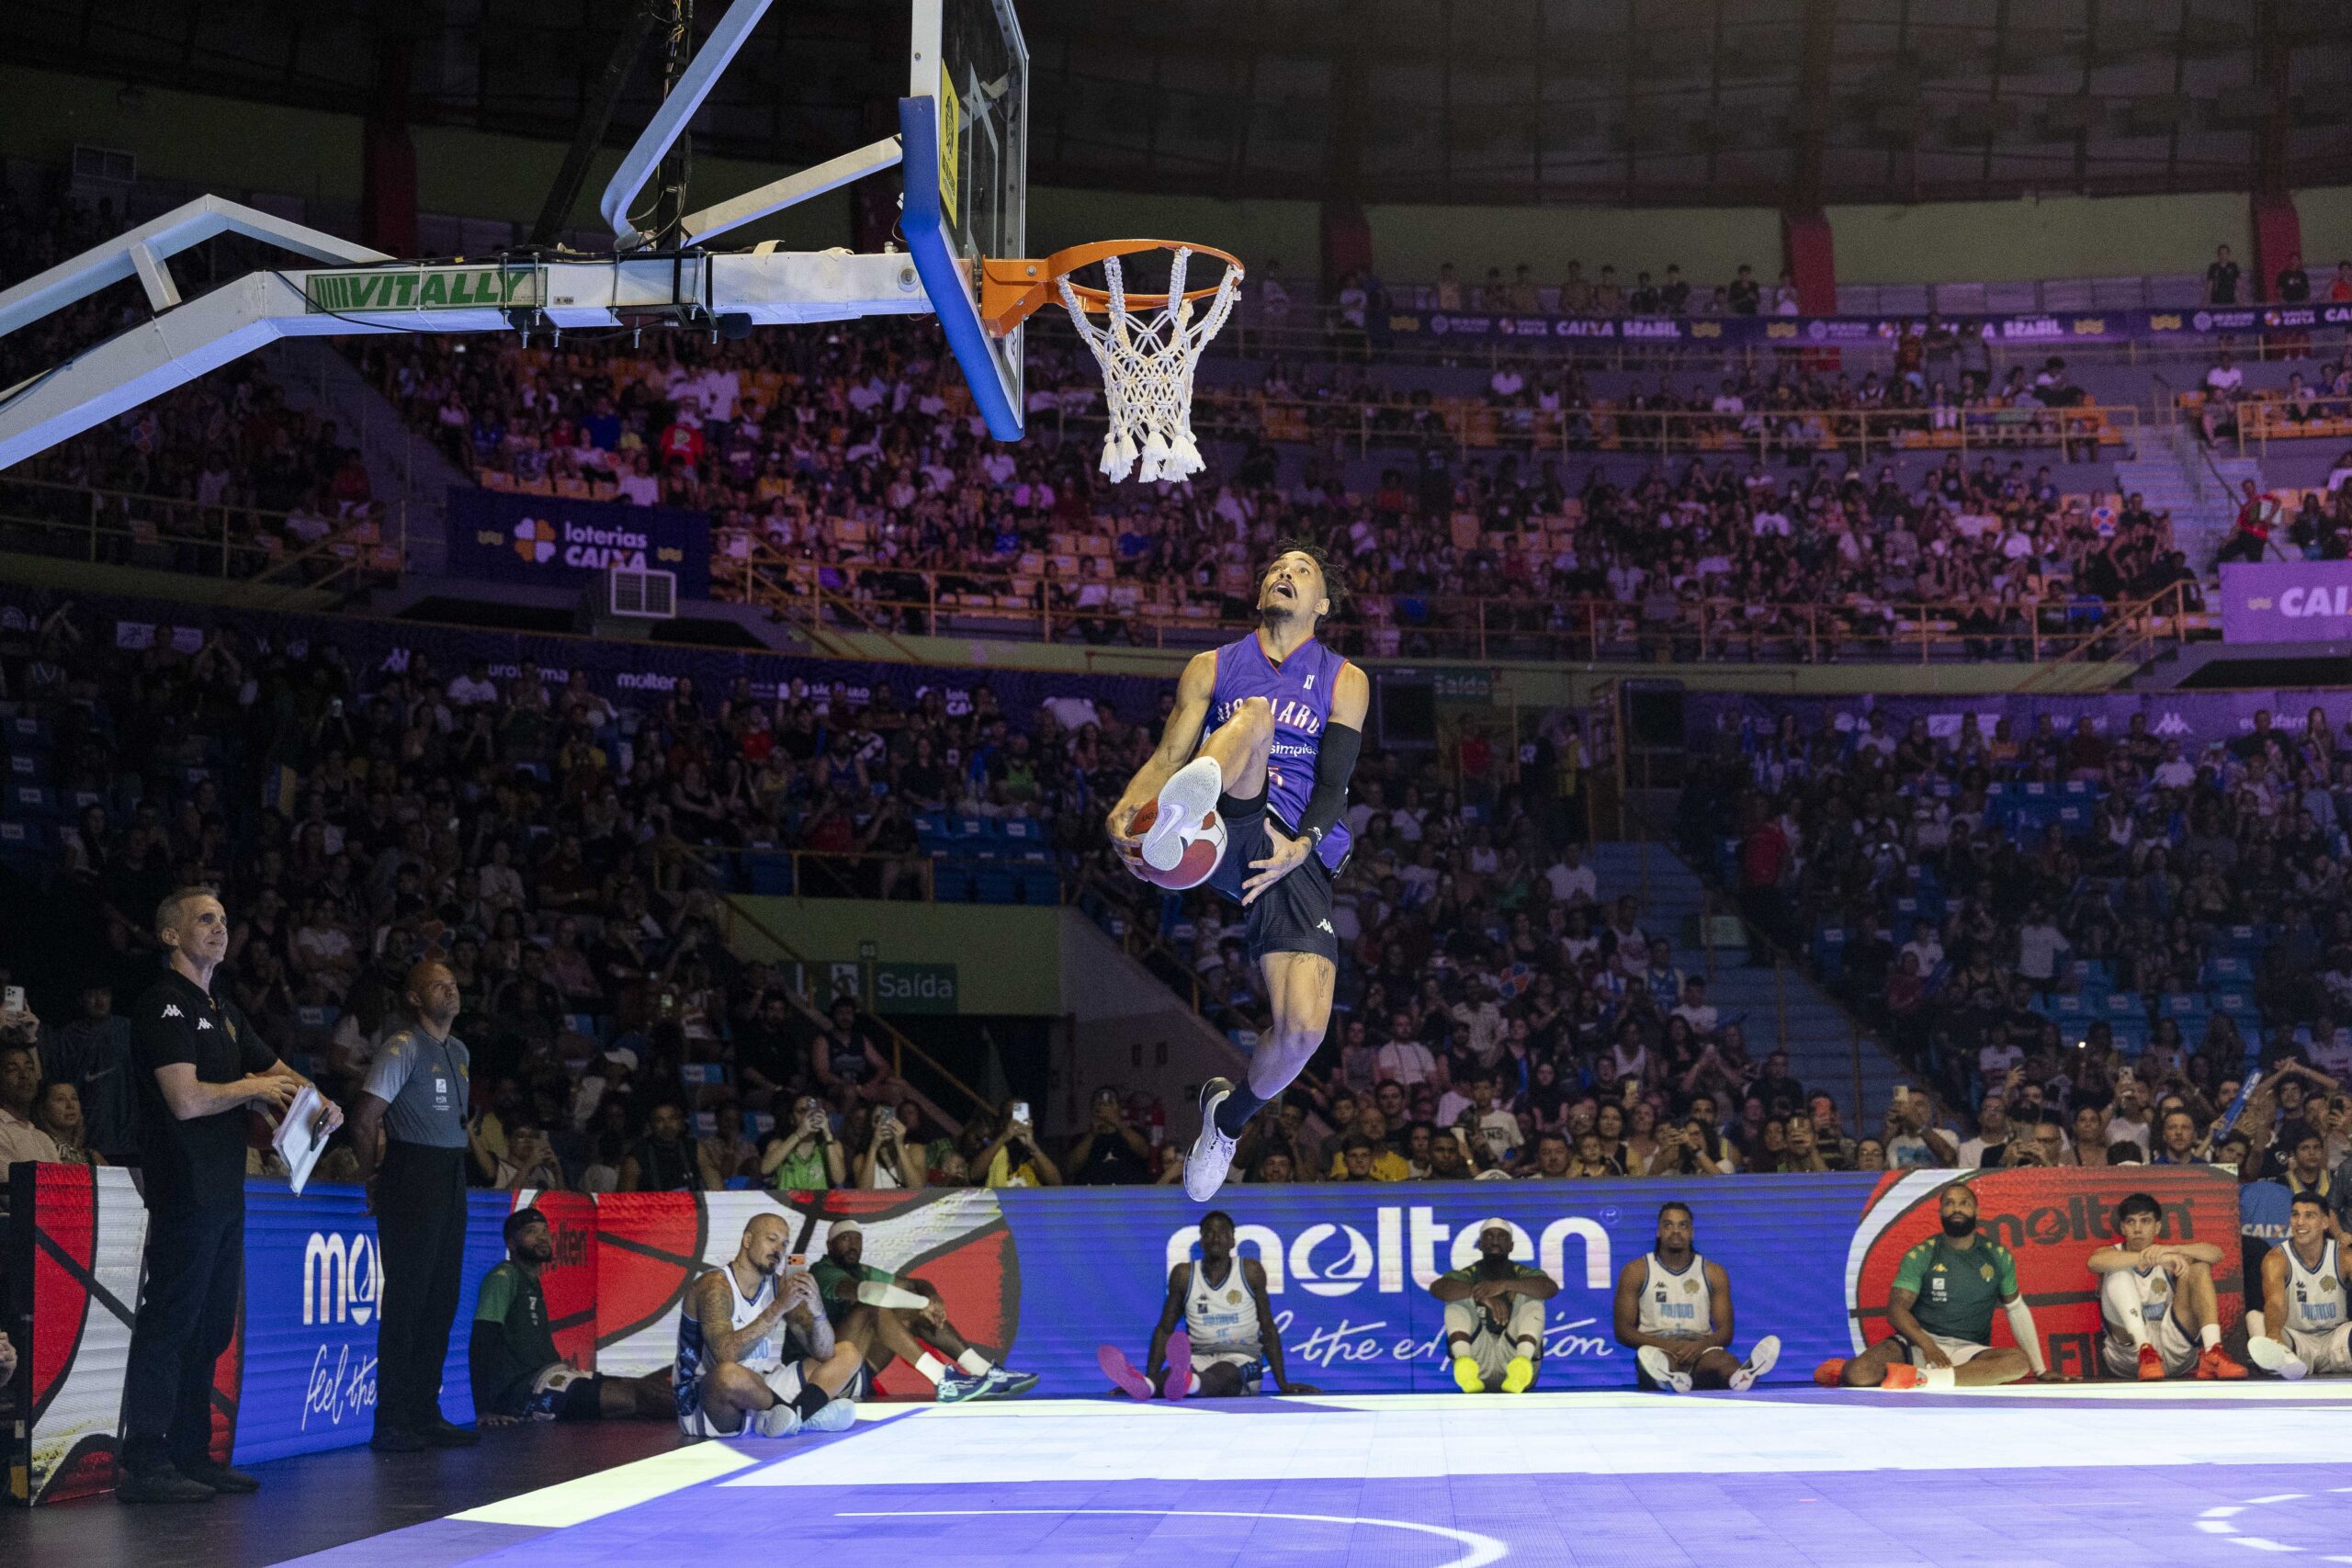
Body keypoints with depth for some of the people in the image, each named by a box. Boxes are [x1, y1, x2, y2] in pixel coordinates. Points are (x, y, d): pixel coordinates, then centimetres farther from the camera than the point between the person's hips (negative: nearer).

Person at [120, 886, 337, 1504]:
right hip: (184, 1191, -10)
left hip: (223, 1190, 10)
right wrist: (255, 1089, -6)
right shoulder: (165, 1004, -10)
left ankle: (191, 1455, 18)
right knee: (168, 1323, -10)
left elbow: (276, 1070, 26)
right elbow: (186, 1099, -21)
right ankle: (143, 1464, -9)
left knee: (210, 1326, 12)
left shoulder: (221, 1010, 20)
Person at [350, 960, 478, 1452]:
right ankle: (392, 1423, -6)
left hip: (450, 1179, 8)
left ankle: (426, 1414, 15)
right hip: (413, 1181, -8)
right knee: (407, 1298, -8)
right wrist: (373, 1177, -3)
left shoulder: (458, 1051, 16)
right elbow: (365, 1120, -13)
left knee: (442, 1300, 9)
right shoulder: (404, 1048, -10)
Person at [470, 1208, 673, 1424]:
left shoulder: (532, 1284, 21)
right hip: (519, 1388, -10)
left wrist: (562, 1367, 13)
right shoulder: (504, 1277, -7)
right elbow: (481, 1343, -16)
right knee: (628, 1395, -21)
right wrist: (484, 1410, -22)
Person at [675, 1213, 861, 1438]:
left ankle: (793, 1413, -23)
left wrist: (816, 1309, -19)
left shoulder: (780, 1288, 6)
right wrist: (779, 1308, -30)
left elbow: (824, 1353, 0)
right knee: (729, 1375, -43)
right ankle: (809, 1412, -15)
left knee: (851, 1351, 4)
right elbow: (726, 1355, -30)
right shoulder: (716, 1286, -13)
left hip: (762, 1392, 7)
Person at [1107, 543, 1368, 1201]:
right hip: (1229, 828, 0)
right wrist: (1127, 807, -13)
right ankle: (1174, 819, -64)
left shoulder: (1345, 680, 15)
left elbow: (1333, 782, 4)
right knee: (1256, 716, -29)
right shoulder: (1213, 667, 19)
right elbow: (1167, 756, 9)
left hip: (1300, 856, 1)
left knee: (1303, 1029, -17)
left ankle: (1230, 1113, 18)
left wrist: (1302, 846, -17)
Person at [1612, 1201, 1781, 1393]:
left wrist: (1700, 1345, -16)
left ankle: (1741, 1376, -73)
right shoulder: (1636, 1272, 7)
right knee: (1648, 1354, -41)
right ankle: (1669, 1379, -76)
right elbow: (1623, 1331, 3)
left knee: (1718, 1357, -38)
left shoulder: (1714, 1273, 12)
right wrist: (1667, 1345, -16)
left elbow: (1725, 1332, 9)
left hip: (1700, 1350, 1)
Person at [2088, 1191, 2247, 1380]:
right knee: (2118, 1271, -18)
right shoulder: (2115, 1254, 5)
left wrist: (2171, 1250, -26)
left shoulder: (2168, 1254, 12)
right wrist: (2153, 1258, -35)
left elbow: (2216, 1253, -7)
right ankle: (2145, 1353, -36)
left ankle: (2212, 1356, -27)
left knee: (2200, 1267, -8)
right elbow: (2094, 1262, -23)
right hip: (2129, 1349, -2)